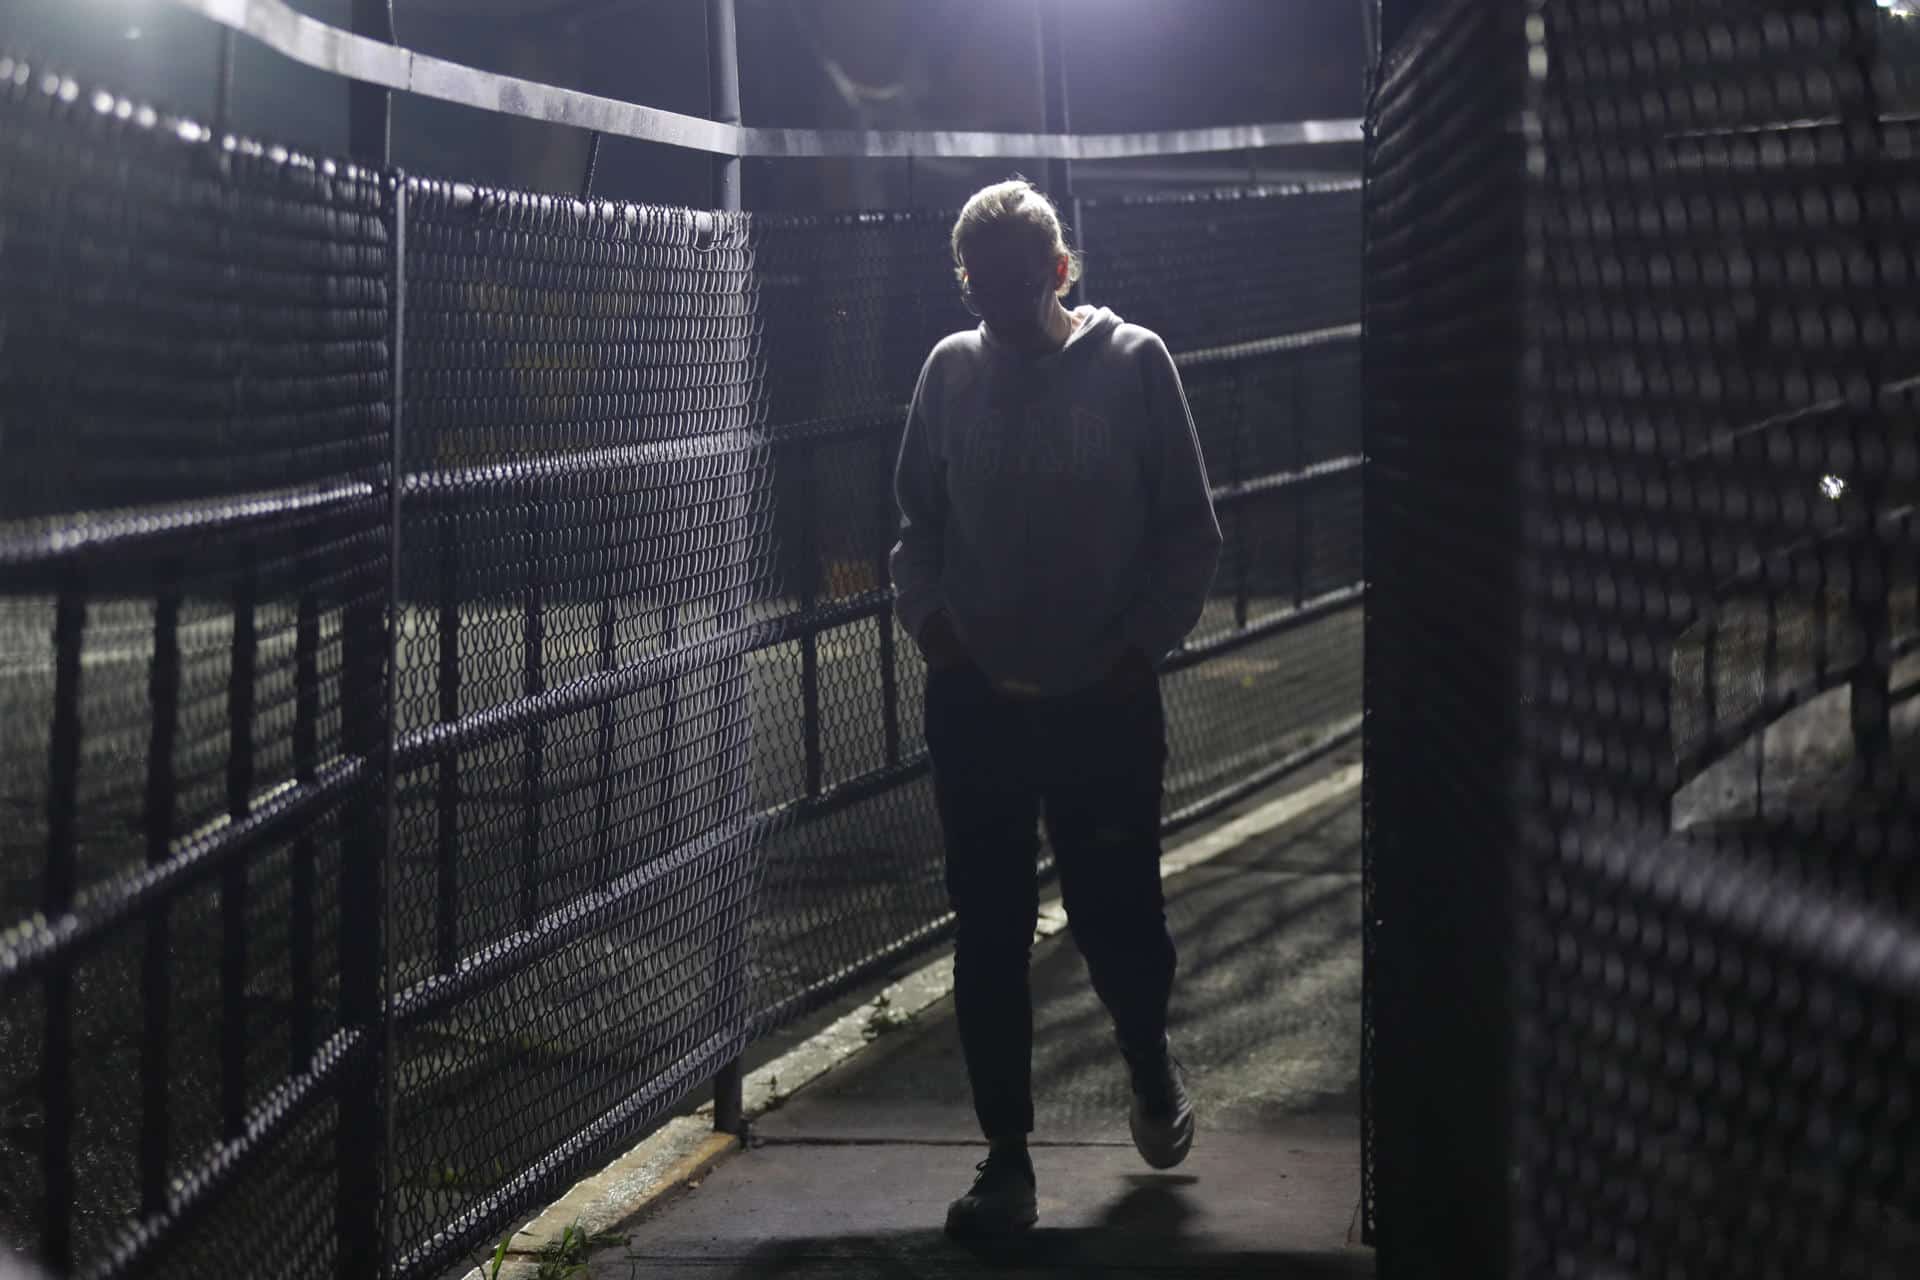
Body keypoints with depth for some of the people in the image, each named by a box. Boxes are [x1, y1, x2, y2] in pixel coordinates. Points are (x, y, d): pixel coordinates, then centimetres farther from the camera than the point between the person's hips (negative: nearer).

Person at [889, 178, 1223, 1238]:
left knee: (1117, 920, 3)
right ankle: (1005, 1159, 14)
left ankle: (1150, 1060, 36)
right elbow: (918, 521, 13)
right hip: (976, 703, 2)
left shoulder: (1132, 364, -4)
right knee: (989, 940, 4)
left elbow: (1189, 531, -1)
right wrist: (927, 616, -2)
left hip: (1104, 702, -2)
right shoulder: (951, 371, 3)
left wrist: (1142, 642, -9)